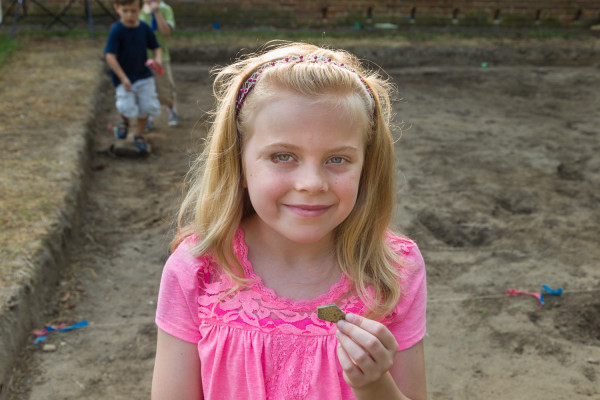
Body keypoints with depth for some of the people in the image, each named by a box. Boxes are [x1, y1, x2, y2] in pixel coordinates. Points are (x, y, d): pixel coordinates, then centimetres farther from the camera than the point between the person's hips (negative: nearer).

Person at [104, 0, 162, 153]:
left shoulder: (144, 28, -1)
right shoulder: (116, 30, -15)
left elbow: (156, 47, 11)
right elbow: (110, 56, -19)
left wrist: (158, 59, -13)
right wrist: (123, 78, -24)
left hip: (144, 75, 4)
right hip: (123, 78, -4)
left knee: (147, 106, 3)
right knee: (127, 108, -18)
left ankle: (139, 135, 28)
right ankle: (124, 121, 21)